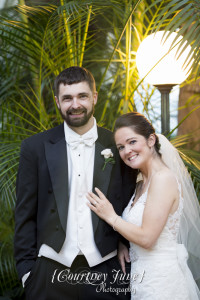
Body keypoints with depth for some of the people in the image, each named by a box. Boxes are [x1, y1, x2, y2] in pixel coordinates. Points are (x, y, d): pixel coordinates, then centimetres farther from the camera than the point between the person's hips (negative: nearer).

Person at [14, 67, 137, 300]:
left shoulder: (118, 147, 2)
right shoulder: (35, 147, 1)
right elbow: (25, 215, 2)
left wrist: (128, 268, 0)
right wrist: (27, 268, -3)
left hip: (105, 272, 1)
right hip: (51, 271, 0)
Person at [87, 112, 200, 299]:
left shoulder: (163, 178, -18)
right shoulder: (142, 182, 9)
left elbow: (146, 238, -21)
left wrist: (111, 217, -10)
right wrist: (122, 243, -3)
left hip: (160, 280, -9)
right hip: (143, 275, 9)